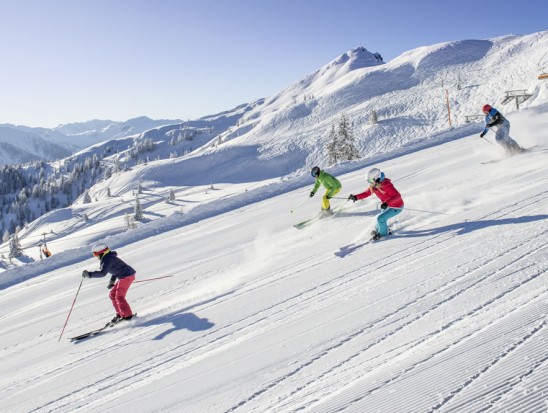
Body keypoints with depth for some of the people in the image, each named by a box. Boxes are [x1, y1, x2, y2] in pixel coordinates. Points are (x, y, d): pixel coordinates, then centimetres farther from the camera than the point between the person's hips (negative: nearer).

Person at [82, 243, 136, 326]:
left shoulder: (107, 260, -17)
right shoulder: (109, 257, 14)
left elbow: (102, 273, -28)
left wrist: (89, 274, -27)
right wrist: (112, 281, 26)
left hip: (126, 276, -10)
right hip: (124, 276, 10)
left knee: (119, 296, -8)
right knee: (112, 294, 15)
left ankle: (128, 316, -7)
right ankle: (120, 314, 17)